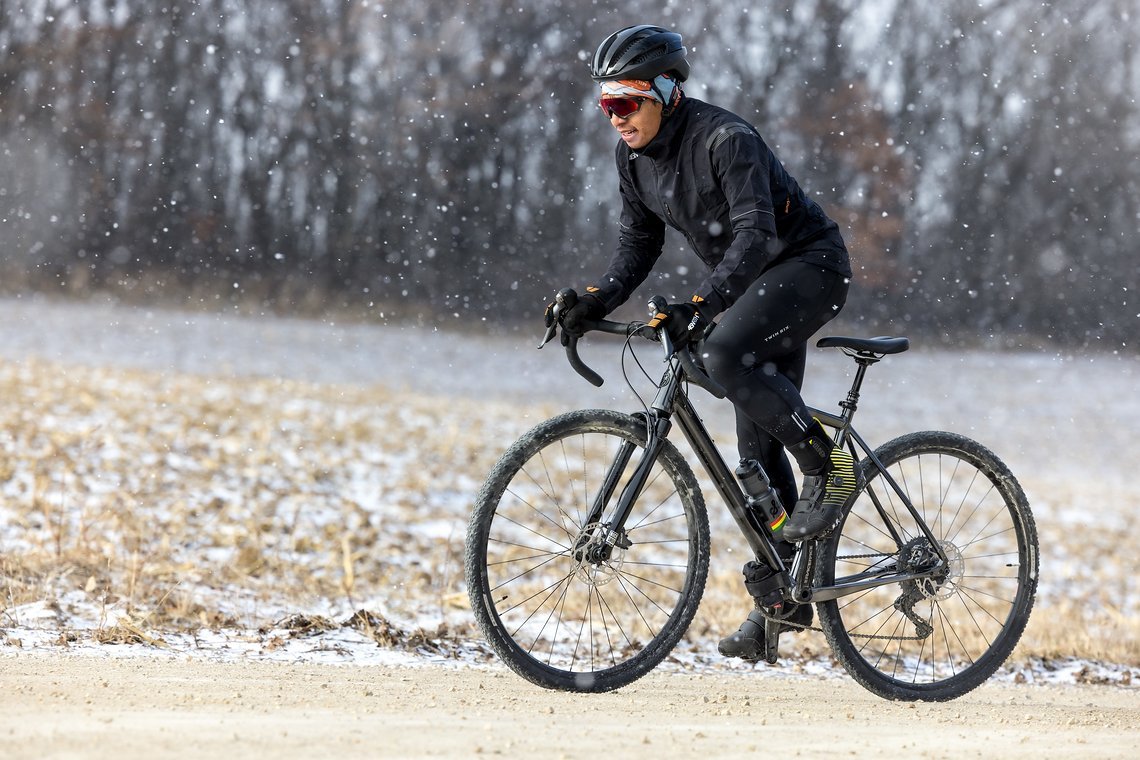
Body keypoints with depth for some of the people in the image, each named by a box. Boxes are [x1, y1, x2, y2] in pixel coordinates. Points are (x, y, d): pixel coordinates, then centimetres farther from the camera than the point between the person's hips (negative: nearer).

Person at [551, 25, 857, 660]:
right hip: (753, 283, 9)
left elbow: (755, 237, -35)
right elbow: (640, 245, 7)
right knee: (758, 444, 7)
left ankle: (829, 466, -19)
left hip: (809, 264, -9)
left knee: (726, 354, -34)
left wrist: (701, 306, -47)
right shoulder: (635, 156, -1)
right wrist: (596, 301, -10)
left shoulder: (725, 140, -26)